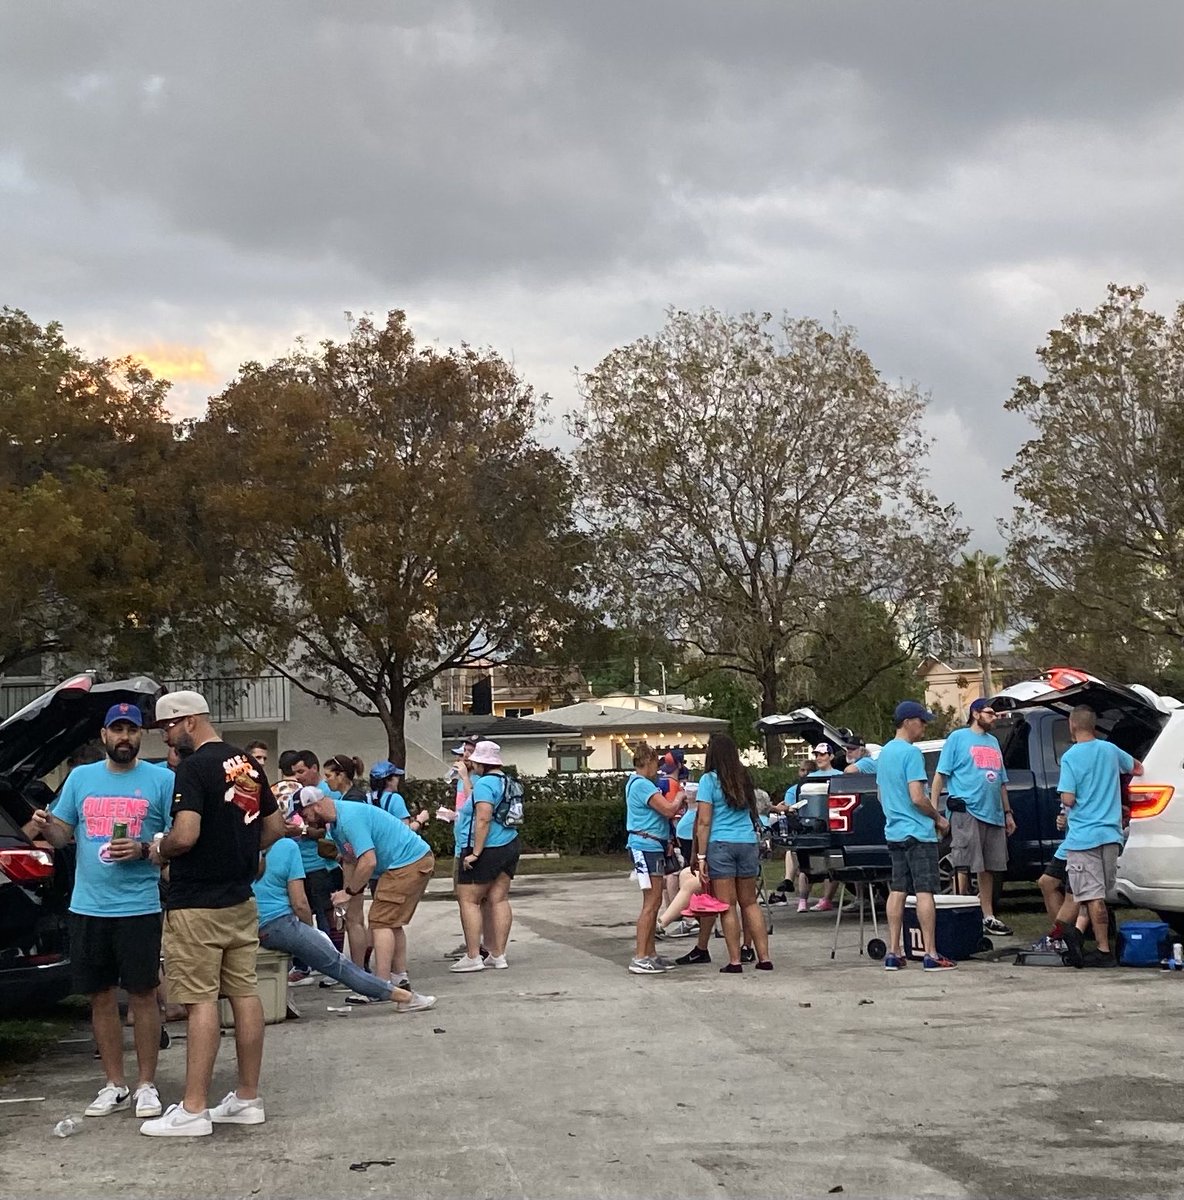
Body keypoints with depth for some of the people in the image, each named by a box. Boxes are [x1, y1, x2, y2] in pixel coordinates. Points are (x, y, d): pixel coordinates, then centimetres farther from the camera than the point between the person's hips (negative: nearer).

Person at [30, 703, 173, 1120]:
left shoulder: (161, 780, 0)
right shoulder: (81, 778, 11)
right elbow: (63, 832, 14)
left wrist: (143, 850, -18)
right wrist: (45, 828, -8)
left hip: (139, 907, -4)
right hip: (87, 907, 4)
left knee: (142, 995, 0)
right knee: (101, 997, 9)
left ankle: (146, 1084, 11)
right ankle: (115, 1084, 19)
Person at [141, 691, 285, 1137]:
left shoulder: (194, 767, -15)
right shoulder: (248, 765, 11)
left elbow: (186, 834, -24)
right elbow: (275, 827, 17)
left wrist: (159, 850, -5)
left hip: (197, 905, -8)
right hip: (241, 900, 8)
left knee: (201, 1001, -6)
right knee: (244, 994, 10)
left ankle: (193, 1109, -2)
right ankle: (248, 1099, 17)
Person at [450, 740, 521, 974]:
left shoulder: (484, 783, -15)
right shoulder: (505, 781, 13)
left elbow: (483, 819, -23)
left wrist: (476, 852, -23)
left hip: (487, 850, -9)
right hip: (509, 846, 9)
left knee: (468, 900, -2)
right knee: (499, 899, 8)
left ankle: (473, 957, -5)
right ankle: (498, 955, 9)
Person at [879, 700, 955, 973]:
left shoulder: (884, 753, 15)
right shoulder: (911, 753, -13)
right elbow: (917, 797, -18)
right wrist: (939, 818, -5)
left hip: (894, 832, 8)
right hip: (918, 832, -8)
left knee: (897, 891, 8)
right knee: (924, 892, -6)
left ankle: (893, 953, 9)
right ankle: (931, 955, -7)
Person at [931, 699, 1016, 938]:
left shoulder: (993, 741, 21)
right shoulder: (958, 737, 1)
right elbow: (941, 774, -4)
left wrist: (1008, 813, 22)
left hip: (993, 814, 7)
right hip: (966, 810, -7)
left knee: (988, 868, 11)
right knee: (965, 866, -9)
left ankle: (988, 917, 18)